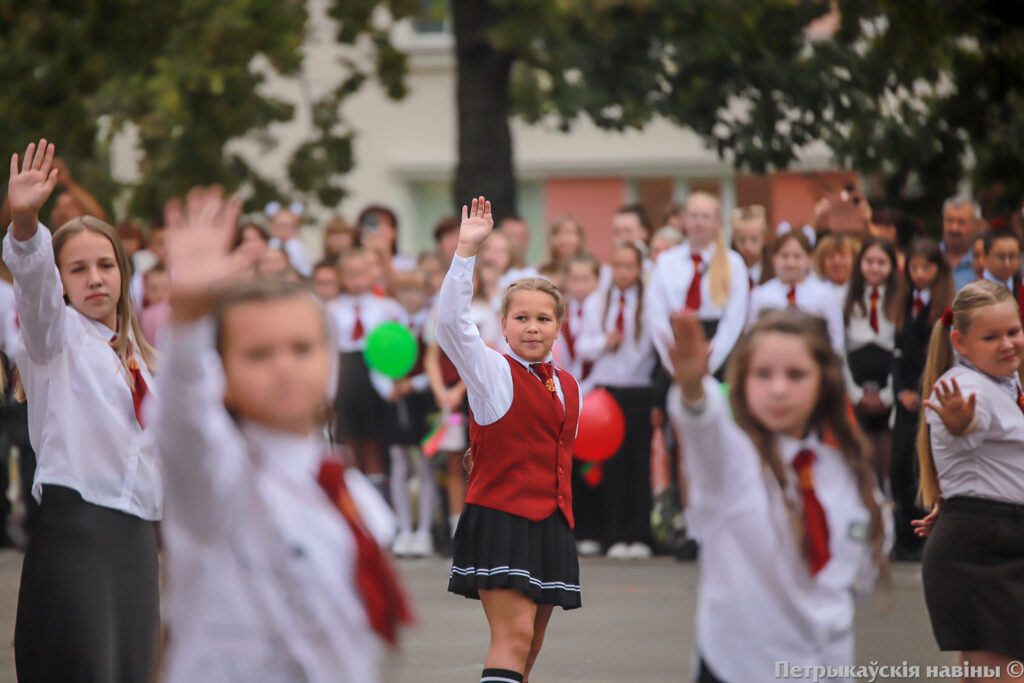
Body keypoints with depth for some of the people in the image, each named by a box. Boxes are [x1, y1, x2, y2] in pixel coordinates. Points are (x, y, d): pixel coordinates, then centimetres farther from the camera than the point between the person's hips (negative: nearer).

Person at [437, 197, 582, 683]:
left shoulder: (568, 387, 15)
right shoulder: (493, 373, -3)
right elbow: (450, 323, -18)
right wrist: (467, 250, -24)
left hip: (551, 526, 7)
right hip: (501, 520, -7)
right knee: (513, 634, -19)